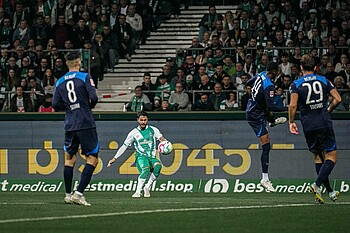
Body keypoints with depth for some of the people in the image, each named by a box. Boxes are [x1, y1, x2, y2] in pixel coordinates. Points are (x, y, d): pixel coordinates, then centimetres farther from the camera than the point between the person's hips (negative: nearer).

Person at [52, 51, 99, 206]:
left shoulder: (60, 82, 8)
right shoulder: (85, 77, -4)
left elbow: (55, 105, 5)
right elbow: (94, 97, -12)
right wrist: (89, 106, 9)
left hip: (70, 125, 4)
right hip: (86, 124, -4)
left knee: (69, 159, 17)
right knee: (92, 159, 0)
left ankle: (68, 194, 17)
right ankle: (79, 193, -12)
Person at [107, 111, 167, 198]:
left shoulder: (153, 130, 10)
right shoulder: (134, 133, 8)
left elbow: (161, 138, -2)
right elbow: (124, 146, 13)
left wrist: (164, 142, -29)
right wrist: (114, 158, 11)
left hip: (152, 157, 2)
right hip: (140, 157, -2)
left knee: (158, 165, -34)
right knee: (146, 169, -36)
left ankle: (147, 187, -19)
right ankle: (138, 191, -36)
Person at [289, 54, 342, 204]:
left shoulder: (296, 84, 1)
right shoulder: (324, 80, 4)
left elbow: (293, 105, -10)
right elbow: (337, 99, -1)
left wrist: (291, 122, 2)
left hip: (308, 126, 2)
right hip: (324, 123, -2)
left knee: (318, 157, 15)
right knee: (331, 156, 0)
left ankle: (330, 191, 13)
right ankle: (317, 185, -20)